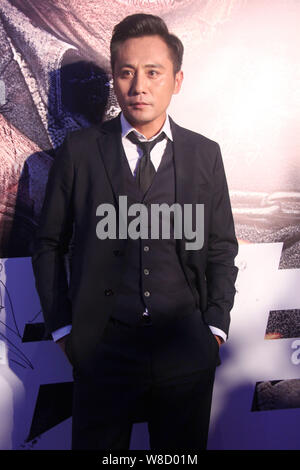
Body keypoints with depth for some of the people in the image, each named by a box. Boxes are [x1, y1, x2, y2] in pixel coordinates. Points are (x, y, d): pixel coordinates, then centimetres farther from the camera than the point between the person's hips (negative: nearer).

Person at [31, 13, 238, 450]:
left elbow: (222, 249, 9)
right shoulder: (79, 150, 0)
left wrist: (215, 327, 2)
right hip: (102, 347, -1)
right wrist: (63, 328, 1)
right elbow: (49, 245, 5)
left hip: (186, 353, 2)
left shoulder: (205, 154, 4)